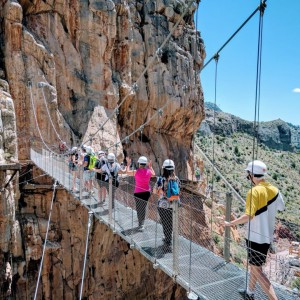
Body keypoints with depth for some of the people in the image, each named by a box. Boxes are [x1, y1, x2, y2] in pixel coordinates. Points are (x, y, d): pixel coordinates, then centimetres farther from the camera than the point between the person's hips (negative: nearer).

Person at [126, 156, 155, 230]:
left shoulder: (136, 172, -15)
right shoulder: (149, 171, -7)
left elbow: (127, 172, 4)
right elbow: (153, 174, 17)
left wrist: (128, 164, 15)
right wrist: (150, 166, 25)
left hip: (138, 192, -3)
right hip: (147, 192, 3)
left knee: (139, 208, 6)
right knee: (144, 207, 16)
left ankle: (141, 225, 4)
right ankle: (141, 223, 28)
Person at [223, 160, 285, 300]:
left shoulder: (254, 191, -22)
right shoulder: (274, 190, 0)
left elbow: (248, 216, -28)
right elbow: (281, 207, 14)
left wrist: (230, 223, -19)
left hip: (255, 237, -8)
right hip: (267, 235, 8)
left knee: (257, 270, 2)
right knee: (255, 265, 23)